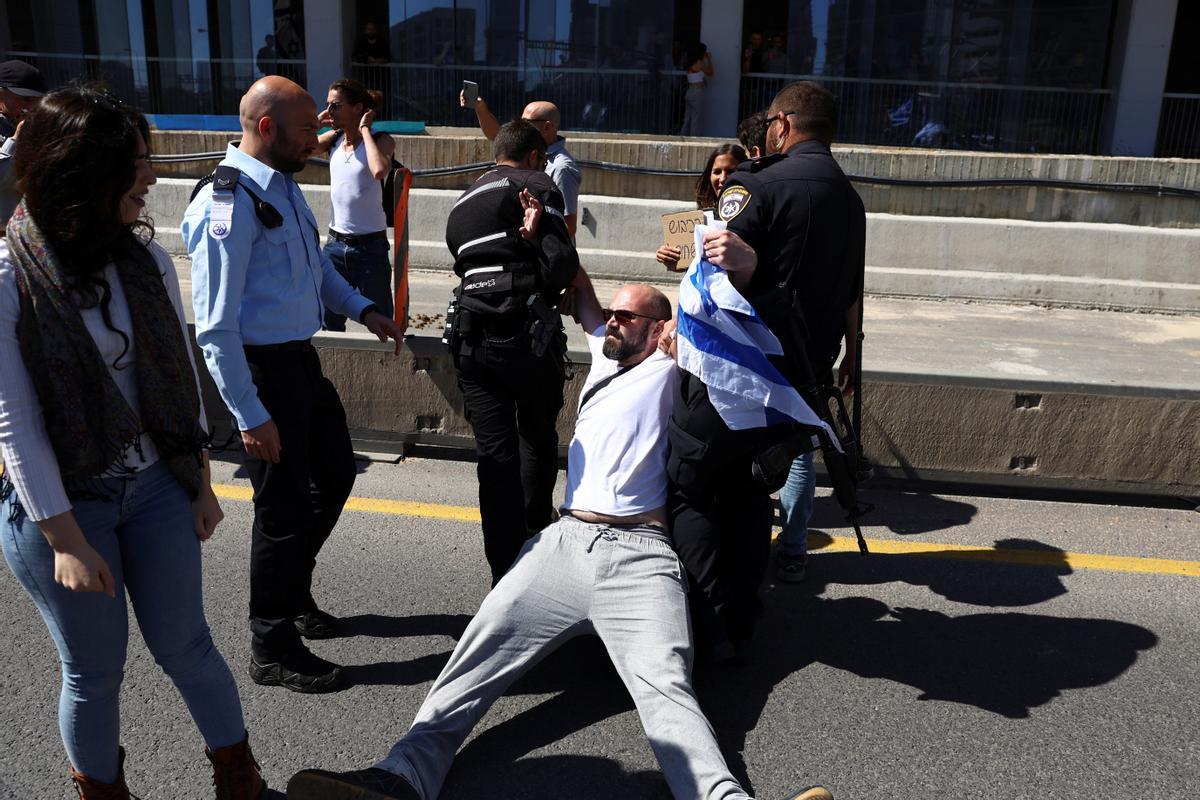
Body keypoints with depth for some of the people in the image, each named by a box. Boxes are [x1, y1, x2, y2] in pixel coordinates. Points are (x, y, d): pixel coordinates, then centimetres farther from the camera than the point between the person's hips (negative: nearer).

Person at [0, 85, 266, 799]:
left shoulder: (146, 257, -3)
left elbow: (183, 373, 3)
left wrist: (201, 484, 7)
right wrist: (64, 538, -14)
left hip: (157, 485, 3)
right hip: (61, 500, -3)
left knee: (183, 643, 12)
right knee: (96, 669, 11)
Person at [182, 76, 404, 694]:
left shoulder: (284, 185, 7)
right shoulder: (229, 205, -22)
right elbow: (215, 328, -23)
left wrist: (362, 310, 14)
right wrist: (250, 415, -22)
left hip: (301, 359, 9)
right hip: (263, 369, -9)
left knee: (335, 474, 21)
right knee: (284, 505, 2)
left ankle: (292, 591, 43)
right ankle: (272, 650, 22)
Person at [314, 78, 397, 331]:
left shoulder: (380, 140, -8)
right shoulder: (333, 138, 6)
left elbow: (379, 171, -30)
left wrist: (365, 130, -18)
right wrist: (316, 121, -3)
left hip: (369, 245, -5)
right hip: (335, 243, 5)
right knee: (329, 324, 13)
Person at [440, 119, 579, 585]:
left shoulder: (462, 205, 23)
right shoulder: (536, 187, 2)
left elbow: (468, 267, 17)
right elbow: (563, 265, -11)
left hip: (472, 337, 4)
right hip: (527, 333, -4)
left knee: (494, 454, 3)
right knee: (538, 439, 18)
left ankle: (507, 573, 2)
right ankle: (535, 537, 33)